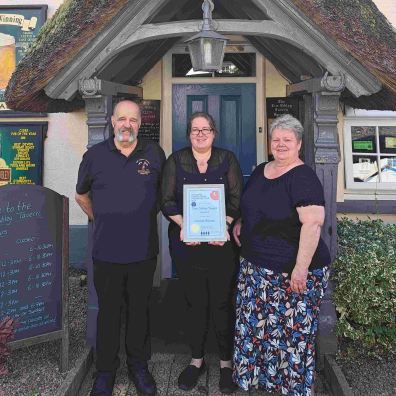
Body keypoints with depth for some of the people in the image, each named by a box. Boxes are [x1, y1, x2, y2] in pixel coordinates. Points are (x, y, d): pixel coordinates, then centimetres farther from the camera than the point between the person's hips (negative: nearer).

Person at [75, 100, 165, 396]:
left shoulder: (155, 153, 0)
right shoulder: (94, 155, -1)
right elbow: (81, 195, 14)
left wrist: (149, 216, 9)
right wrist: (100, 219, 12)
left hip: (144, 250, 1)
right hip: (107, 250, 0)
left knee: (139, 310, 15)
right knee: (108, 312, 12)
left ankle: (139, 364, 34)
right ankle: (106, 371, 30)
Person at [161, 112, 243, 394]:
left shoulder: (227, 160, 6)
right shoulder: (176, 161, 7)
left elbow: (237, 199, 0)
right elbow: (167, 200, 1)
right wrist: (184, 226, -15)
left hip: (222, 243, 0)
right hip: (186, 244, 1)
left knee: (222, 303, 4)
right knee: (195, 303, 10)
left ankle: (226, 362, 22)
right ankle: (197, 360, 27)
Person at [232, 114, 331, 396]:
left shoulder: (303, 177, -14)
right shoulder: (260, 171, 10)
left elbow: (313, 223, -23)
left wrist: (301, 267, -27)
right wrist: (239, 222, 7)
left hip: (291, 272, -7)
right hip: (255, 267, 8)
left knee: (291, 331, 3)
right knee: (253, 324, 16)